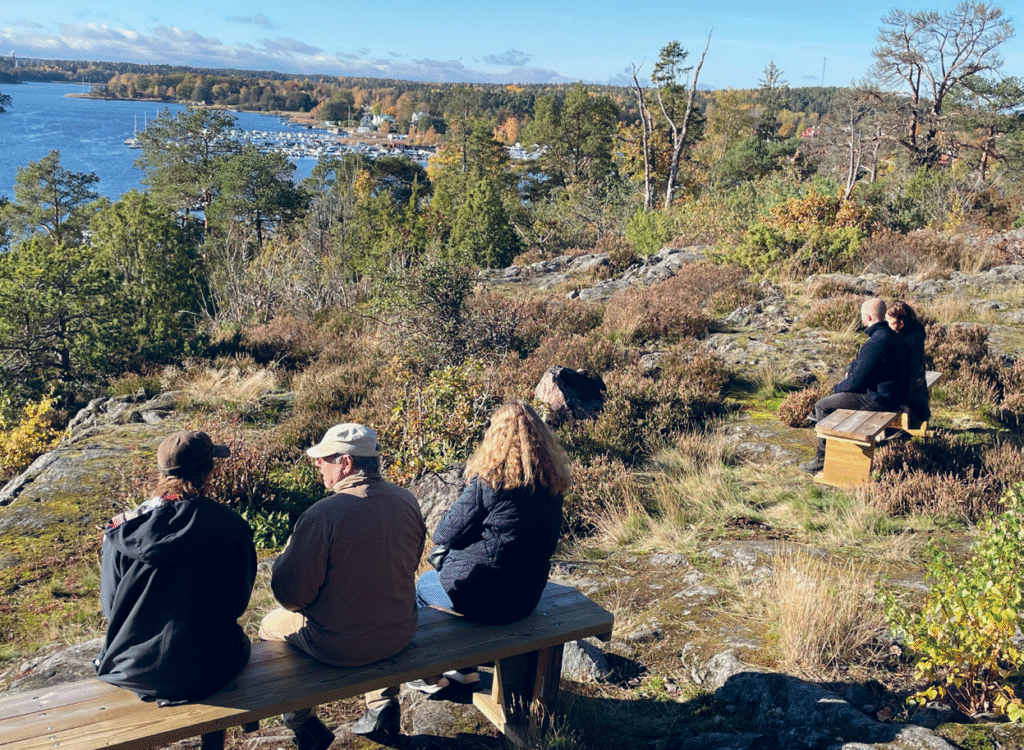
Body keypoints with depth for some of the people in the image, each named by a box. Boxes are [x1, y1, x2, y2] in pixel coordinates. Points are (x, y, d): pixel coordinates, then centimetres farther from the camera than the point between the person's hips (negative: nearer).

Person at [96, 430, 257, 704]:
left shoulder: (124, 530, -10)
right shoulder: (232, 528, -14)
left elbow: (111, 606, 3)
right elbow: (238, 604, -1)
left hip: (134, 670, 2)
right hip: (207, 672, -1)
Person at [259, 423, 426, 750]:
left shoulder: (322, 515, -26)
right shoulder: (406, 500, -7)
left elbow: (290, 594, -19)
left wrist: (285, 557, 2)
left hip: (340, 645, -5)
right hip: (400, 634, 5)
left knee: (271, 625, 24)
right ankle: (382, 703, 34)